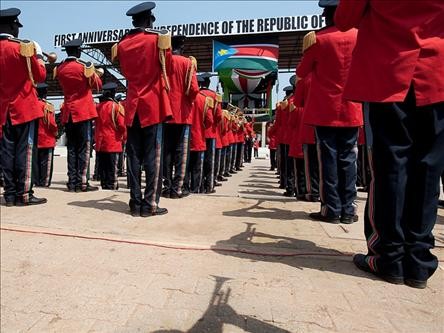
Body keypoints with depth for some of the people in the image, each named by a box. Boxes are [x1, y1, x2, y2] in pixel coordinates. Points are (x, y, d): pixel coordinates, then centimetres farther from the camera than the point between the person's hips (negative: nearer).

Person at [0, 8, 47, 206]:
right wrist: (38, 54, 7)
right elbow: (40, 76, -5)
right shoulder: (23, 48, -8)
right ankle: (23, 194, -1)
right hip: (25, 107, -6)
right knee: (25, 151, -4)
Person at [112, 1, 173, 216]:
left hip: (132, 106, 5)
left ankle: (135, 203, 9)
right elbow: (167, 68, 5)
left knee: (134, 156, 5)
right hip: (153, 104, -4)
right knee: (153, 156, -3)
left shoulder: (122, 44, 11)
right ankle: (150, 204, -1)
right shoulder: (158, 39, -2)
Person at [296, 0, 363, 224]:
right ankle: (348, 210, 10)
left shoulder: (317, 39, -5)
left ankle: (331, 209, 4)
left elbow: (301, 73, 4)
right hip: (351, 110, 3)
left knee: (328, 158, 1)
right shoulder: (358, 36, 4)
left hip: (324, 110, -2)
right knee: (348, 158, 6)